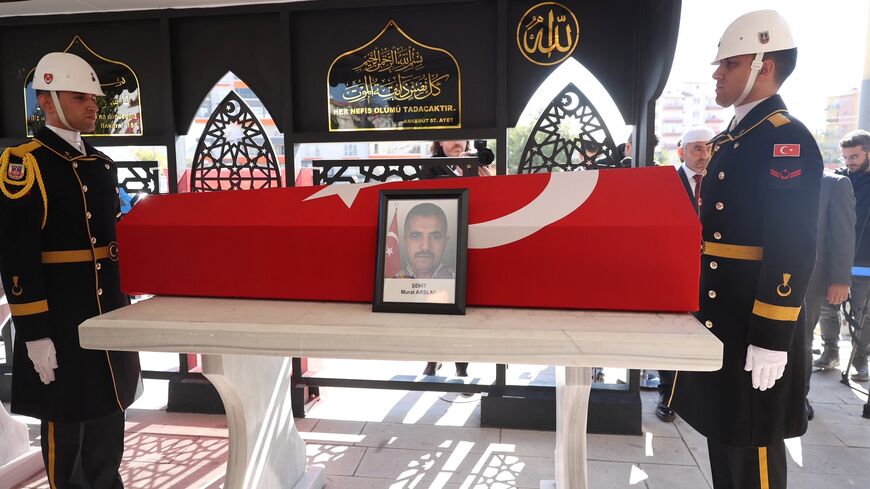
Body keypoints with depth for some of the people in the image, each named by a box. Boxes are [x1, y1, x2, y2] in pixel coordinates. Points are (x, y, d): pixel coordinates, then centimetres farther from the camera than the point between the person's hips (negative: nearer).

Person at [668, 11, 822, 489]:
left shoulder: (787, 140, -15)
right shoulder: (731, 139, 14)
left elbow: (793, 249, -21)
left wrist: (771, 339, -22)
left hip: (754, 327, -9)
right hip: (720, 318, 9)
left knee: (752, 446, 5)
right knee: (721, 435, 19)